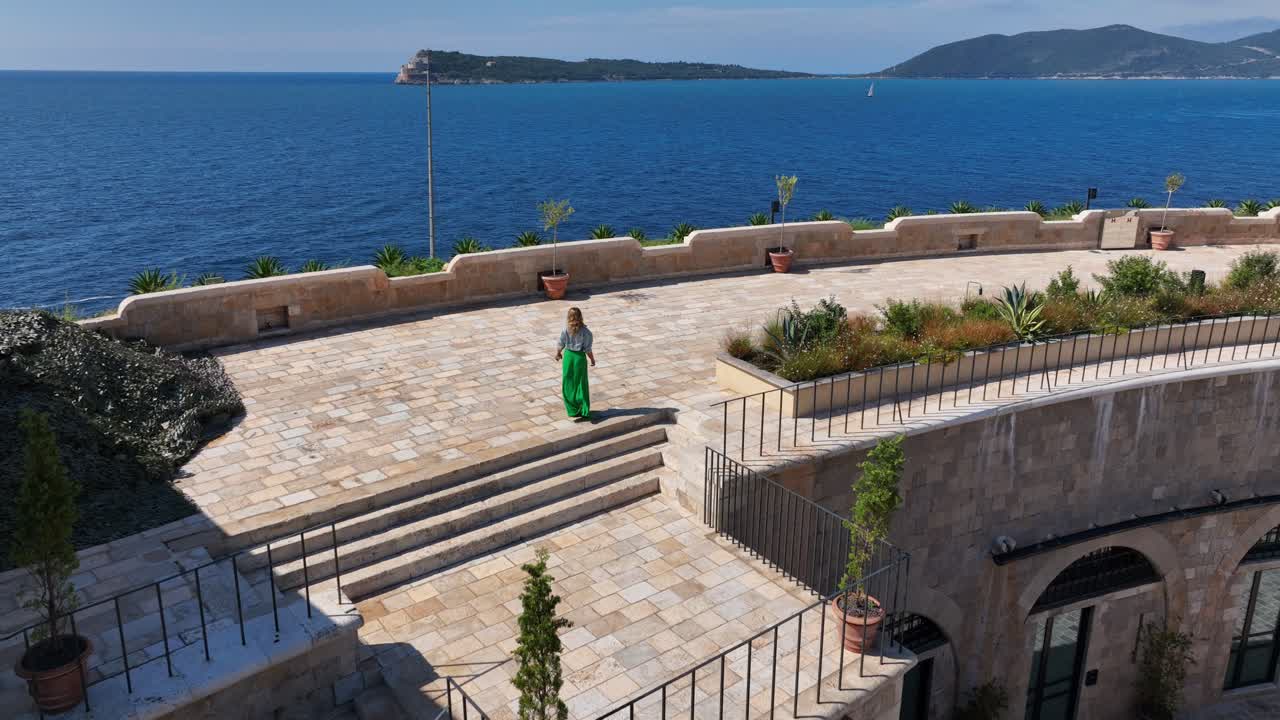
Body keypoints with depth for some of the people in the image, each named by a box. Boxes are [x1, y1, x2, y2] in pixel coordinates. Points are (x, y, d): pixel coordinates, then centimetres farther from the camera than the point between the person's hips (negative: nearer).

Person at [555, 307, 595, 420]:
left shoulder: (565, 330, -13)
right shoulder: (585, 331, -17)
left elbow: (561, 345, -2)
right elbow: (587, 349, -12)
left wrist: (558, 354, 18)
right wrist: (592, 359, 5)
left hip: (568, 355, 1)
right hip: (580, 357, -1)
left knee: (568, 383, 13)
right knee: (581, 383, 11)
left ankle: (572, 409, 17)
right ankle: (583, 411, 15)